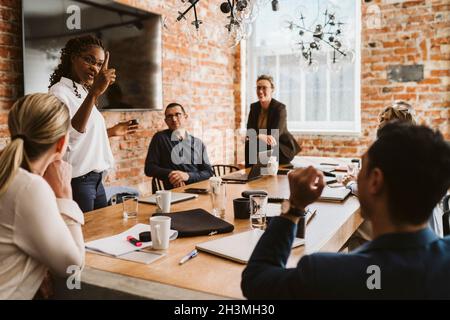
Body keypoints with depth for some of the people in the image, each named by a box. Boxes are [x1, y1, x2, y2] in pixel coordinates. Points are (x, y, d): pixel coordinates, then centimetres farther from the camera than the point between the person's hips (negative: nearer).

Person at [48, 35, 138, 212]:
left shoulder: (84, 92, 14)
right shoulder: (59, 91, -12)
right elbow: (68, 135, -33)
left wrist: (111, 131, 17)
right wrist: (94, 93, -39)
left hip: (95, 180, 9)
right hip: (77, 182, -9)